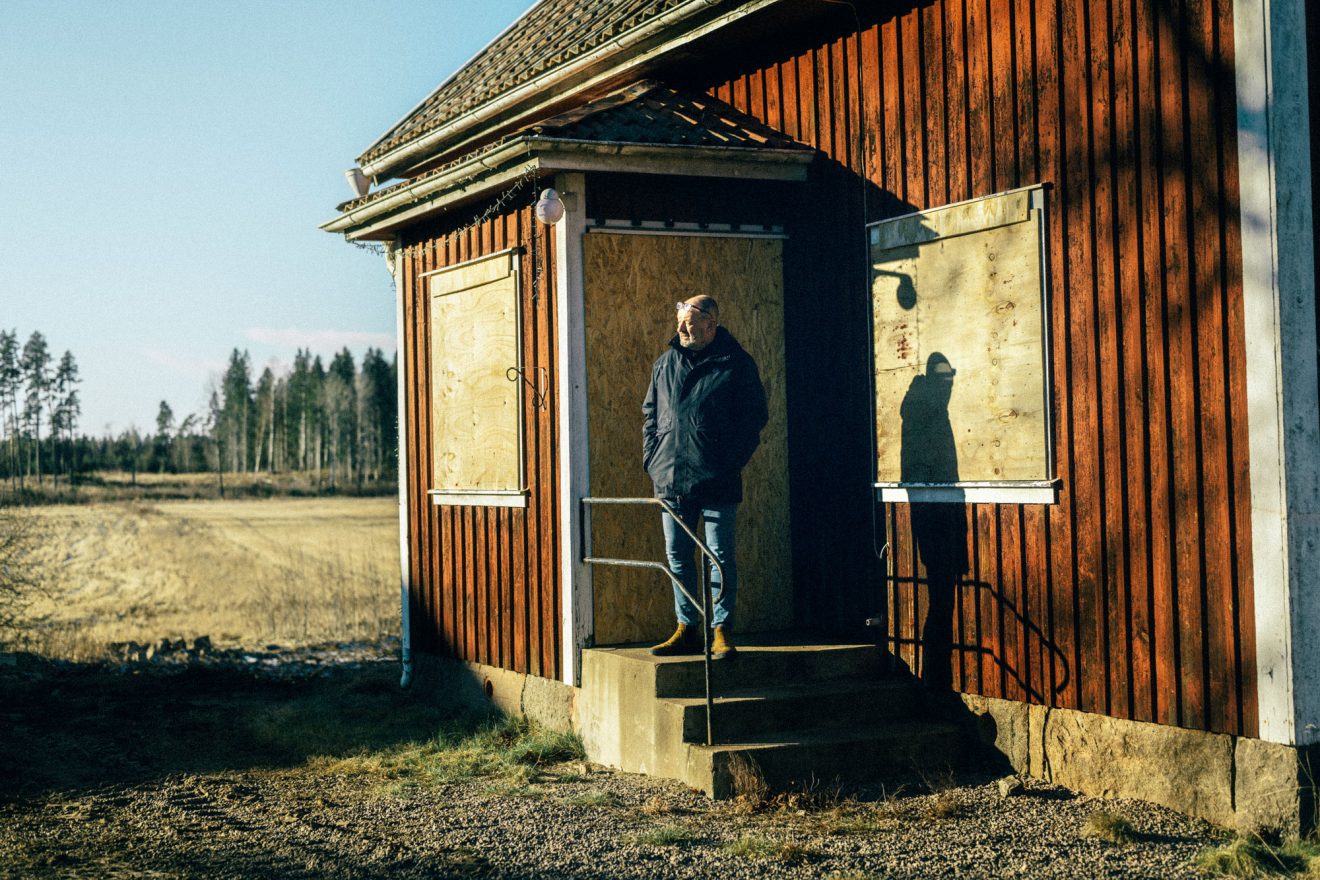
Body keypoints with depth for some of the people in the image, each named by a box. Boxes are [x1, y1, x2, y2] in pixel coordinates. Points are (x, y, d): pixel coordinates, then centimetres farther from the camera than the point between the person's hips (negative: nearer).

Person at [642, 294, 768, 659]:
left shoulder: (736, 364, -2)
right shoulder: (666, 363, 12)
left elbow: (755, 417, -1)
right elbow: (650, 413, 18)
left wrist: (731, 462, -8)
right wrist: (652, 458, 7)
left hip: (716, 480, -5)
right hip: (671, 479, 5)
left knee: (720, 557, -1)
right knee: (678, 557, 9)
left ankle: (721, 631, 6)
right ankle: (687, 630, 18)